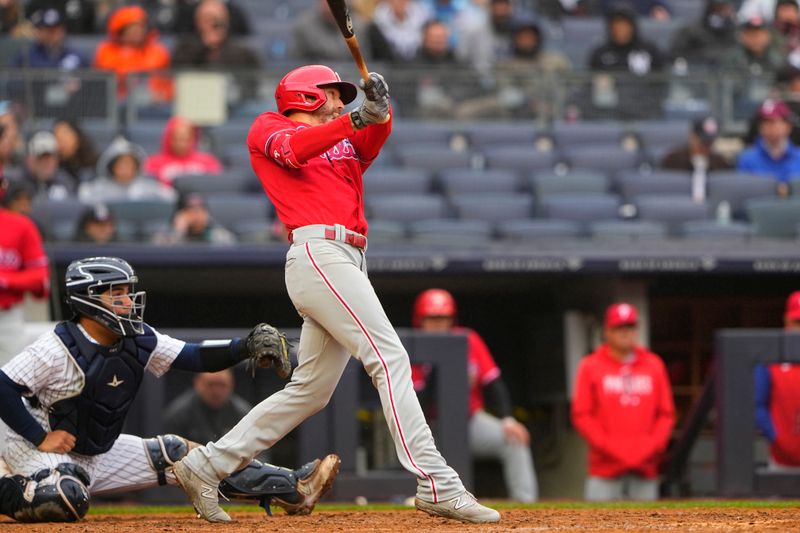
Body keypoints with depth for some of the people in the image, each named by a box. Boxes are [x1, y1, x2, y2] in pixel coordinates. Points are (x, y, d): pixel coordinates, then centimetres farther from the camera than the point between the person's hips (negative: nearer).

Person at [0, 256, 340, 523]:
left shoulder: (139, 341, -3)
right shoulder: (59, 347, -23)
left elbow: (196, 357, -4)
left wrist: (246, 347, -21)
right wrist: (41, 438, -25)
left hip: (99, 452, 7)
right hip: (37, 450, -7)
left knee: (176, 454, 1)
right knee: (67, 499, -40)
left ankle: (292, 490, 1)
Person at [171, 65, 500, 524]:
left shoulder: (346, 141, 27)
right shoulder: (268, 129, 9)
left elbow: (373, 140, 7)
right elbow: (294, 150, -13)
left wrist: (379, 112, -14)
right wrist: (354, 120, -26)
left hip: (349, 261, 9)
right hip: (319, 251, -9)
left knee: (310, 391, 11)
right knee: (390, 358, -17)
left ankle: (205, 466, 18)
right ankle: (437, 486, -23)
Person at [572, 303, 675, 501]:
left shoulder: (654, 365, 13)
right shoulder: (591, 366, 5)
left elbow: (666, 414, 12)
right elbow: (581, 415, 1)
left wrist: (653, 446, -3)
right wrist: (608, 447, -9)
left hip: (645, 468, 3)